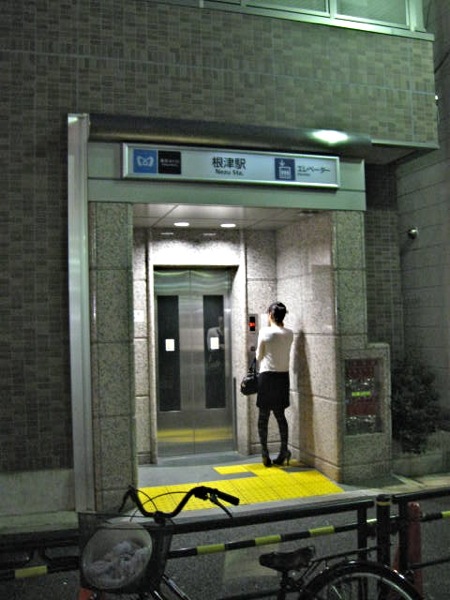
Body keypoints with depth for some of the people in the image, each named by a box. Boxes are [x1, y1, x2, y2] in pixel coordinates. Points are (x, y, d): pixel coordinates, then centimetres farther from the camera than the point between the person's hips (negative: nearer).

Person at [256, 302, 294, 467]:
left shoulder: (265, 331, -11)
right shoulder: (289, 334, 1)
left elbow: (259, 356, -2)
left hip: (267, 375, -4)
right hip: (283, 376, 4)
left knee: (263, 415, 5)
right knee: (280, 414, 13)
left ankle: (265, 452, 4)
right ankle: (283, 450, 10)